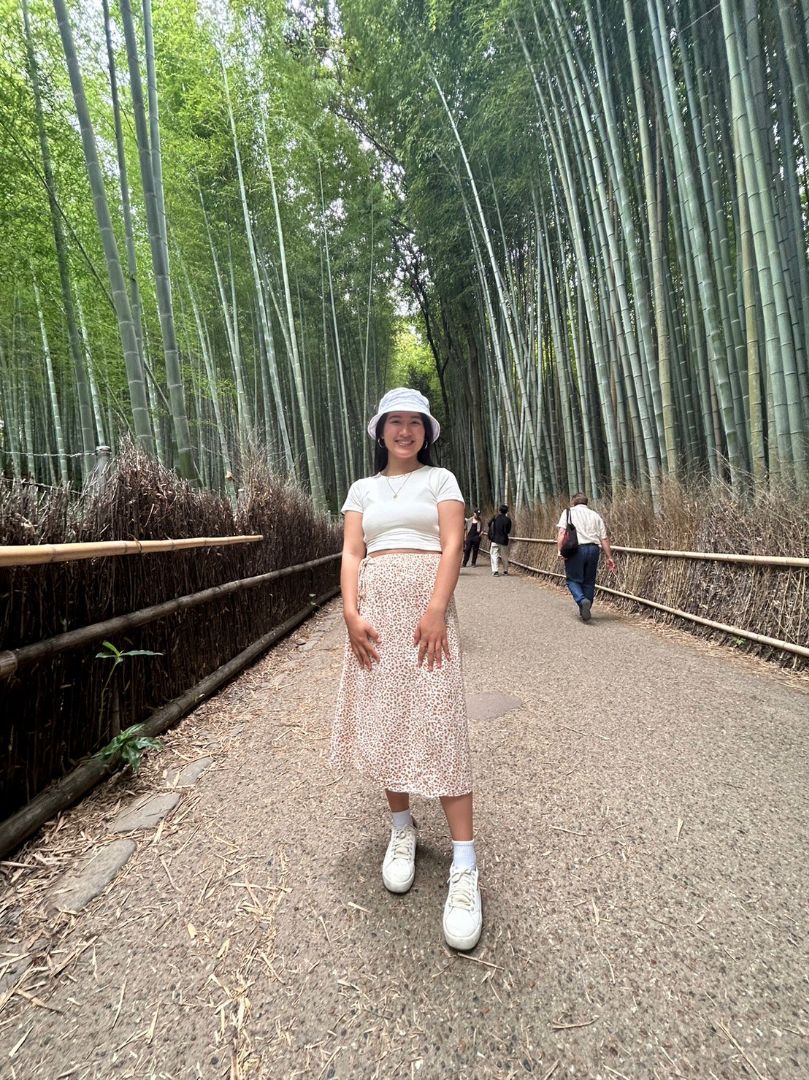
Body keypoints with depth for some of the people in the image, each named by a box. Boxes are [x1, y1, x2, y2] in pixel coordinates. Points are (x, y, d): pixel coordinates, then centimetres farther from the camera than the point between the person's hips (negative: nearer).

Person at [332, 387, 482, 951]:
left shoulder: (440, 479, 9)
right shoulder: (363, 489, 15)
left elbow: (452, 546, -3)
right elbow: (351, 554, 5)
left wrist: (436, 610, -17)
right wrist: (351, 613, -10)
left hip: (427, 601, -3)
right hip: (375, 605, 3)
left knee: (438, 722, -7)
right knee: (383, 715, 7)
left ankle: (465, 867, 0)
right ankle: (402, 826, 27)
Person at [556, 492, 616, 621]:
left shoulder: (568, 512, 9)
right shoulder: (595, 515, 18)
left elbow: (561, 532, -7)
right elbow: (604, 539, 12)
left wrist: (560, 550, -13)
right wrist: (609, 557, 14)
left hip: (575, 549, -3)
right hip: (593, 549, 4)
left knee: (572, 579, 6)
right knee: (589, 581, 14)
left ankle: (582, 601, -18)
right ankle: (585, 610, 19)